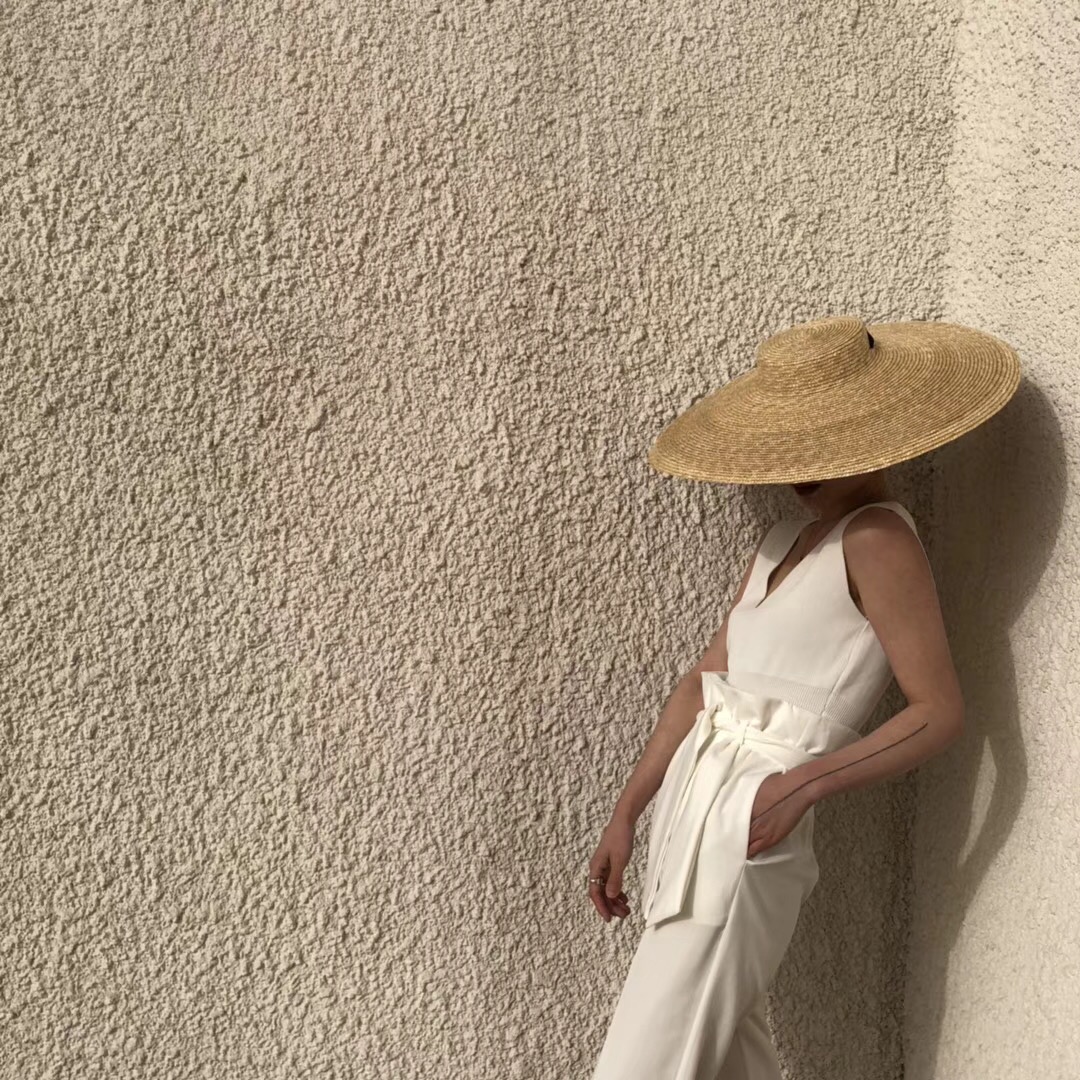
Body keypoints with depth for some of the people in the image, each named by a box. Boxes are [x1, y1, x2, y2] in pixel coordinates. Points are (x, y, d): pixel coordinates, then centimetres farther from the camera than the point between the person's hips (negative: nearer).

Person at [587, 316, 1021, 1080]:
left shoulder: (878, 539, -10)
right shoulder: (785, 539, 14)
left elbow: (940, 714, -12)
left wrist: (806, 783, -20)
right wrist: (627, 813, 13)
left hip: (749, 837, -8)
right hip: (691, 808, 8)